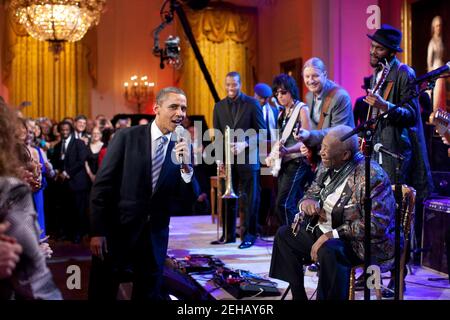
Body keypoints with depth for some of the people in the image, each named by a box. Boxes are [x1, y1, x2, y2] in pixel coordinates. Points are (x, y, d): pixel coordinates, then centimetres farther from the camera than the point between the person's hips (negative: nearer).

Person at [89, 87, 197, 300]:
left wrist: (186, 166, -19)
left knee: (149, 294, 15)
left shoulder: (182, 146, 3)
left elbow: (190, 196, -1)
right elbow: (102, 185, -6)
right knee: (102, 294, 8)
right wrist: (97, 231, -11)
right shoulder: (126, 137, -5)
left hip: (155, 237, 3)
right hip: (117, 231, -2)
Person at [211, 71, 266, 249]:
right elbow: (217, 135, 11)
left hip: (247, 158, -3)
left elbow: (261, 131, -2)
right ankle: (228, 234, 14)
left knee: (249, 199, 1)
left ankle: (249, 235, 8)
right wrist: (219, 158, 0)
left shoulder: (252, 104, 0)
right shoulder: (219, 107, 10)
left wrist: (245, 143, -17)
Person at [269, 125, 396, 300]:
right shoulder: (327, 166, 3)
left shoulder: (371, 175, -22)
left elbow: (377, 224, -28)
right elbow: (312, 193, 15)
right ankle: (295, 294, 15)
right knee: (284, 234, 8)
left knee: (329, 250, -35)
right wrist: (307, 202, -12)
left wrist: (332, 234, -30)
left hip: (361, 242, -9)